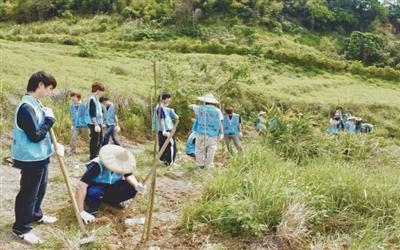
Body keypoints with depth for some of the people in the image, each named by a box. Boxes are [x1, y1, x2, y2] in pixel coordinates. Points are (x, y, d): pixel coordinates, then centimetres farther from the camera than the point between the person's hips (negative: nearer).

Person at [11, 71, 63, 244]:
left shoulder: (35, 103, 8)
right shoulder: (26, 107, -24)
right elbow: (35, 136, -26)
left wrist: (54, 145, 7)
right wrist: (49, 118, -18)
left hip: (40, 156, 10)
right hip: (31, 159, -10)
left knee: (40, 189, 24)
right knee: (28, 193, 2)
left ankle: (36, 215, 43)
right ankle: (21, 229, 16)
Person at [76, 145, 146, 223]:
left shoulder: (120, 165, -18)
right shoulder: (97, 165, -34)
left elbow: (129, 175, -3)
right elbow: (80, 187, -38)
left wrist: (137, 185, -26)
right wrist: (81, 212, -40)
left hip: (110, 187, 4)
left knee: (132, 188, -21)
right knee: (94, 193, -40)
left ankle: (111, 201, 5)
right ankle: (92, 206, -5)